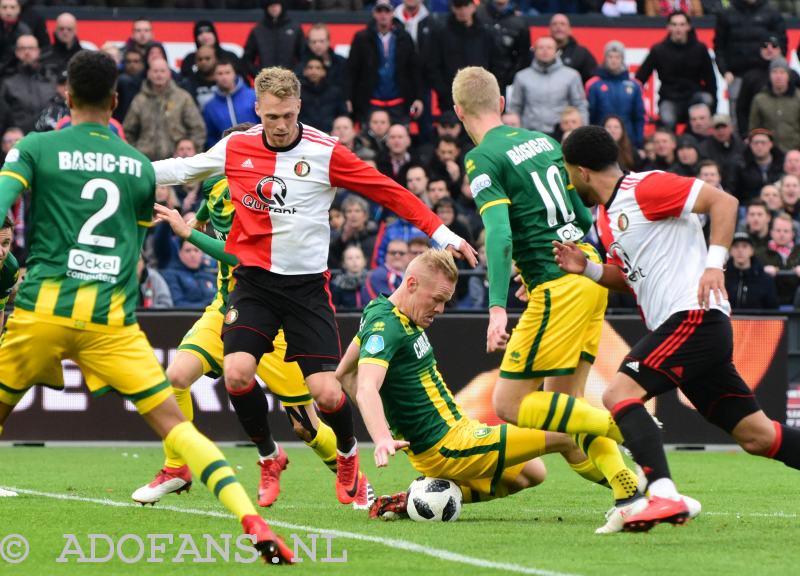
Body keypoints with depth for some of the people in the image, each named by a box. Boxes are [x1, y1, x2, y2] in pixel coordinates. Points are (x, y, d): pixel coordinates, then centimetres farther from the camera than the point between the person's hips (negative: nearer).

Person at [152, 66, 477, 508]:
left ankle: (348, 456, 23)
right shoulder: (235, 148, 0)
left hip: (307, 285, -2)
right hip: (254, 280, 2)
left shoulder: (325, 153, -9)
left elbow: (391, 193, -5)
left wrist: (444, 235, -6)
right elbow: (181, 169, 16)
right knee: (237, 373, -19)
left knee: (326, 393, -12)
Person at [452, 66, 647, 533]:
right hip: (591, 272, 8)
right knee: (565, 403, 12)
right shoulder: (543, 140, 16)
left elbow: (499, 234, -20)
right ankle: (629, 497, -1)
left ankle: (622, 425, -15)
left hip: (558, 285, -8)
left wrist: (498, 308, -25)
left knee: (511, 406, -2)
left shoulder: (483, 159, -7)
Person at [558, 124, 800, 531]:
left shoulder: (644, 187, -9)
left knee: (618, 395, -20)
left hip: (695, 315, -10)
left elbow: (724, 201, -13)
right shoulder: (606, 215, 19)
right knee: (755, 435, 7)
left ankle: (664, 496, -31)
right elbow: (627, 276, 27)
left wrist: (714, 263, -22)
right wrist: (586, 269, 9)